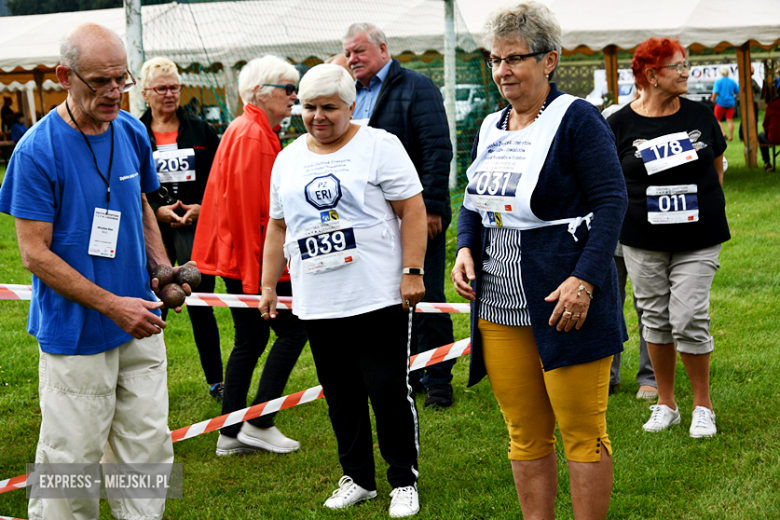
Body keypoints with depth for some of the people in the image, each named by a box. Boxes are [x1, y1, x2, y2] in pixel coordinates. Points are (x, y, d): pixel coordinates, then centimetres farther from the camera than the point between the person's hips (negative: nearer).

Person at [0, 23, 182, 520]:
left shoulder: (132, 133, 3)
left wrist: (164, 270, 2)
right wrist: (113, 306, -19)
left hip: (140, 327, 6)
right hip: (75, 334, -6)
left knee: (149, 444, 12)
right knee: (72, 457, 3)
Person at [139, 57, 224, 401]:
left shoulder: (200, 131, 7)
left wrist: (202, 207, -9)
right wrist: (156, 210, -13)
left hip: (196, 227, 1)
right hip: (152, 230, -1)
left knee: (201, 305, 5)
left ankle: (216, 382, 16)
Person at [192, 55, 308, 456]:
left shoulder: (246, 130, 17)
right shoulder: (253, 136, -16)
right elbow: (252, 207, -21)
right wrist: (256, 272, -21)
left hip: (239, 255, 10)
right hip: (252, 257, -10)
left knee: (250, 339, 12)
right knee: (293, 329, -3)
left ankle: (231, 434, 15)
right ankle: (258, 423, 0)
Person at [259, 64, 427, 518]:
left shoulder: (379, 146, -3)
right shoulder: (289, 159, 14)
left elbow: (413, 211, -7)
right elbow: (279, 227, 19)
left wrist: (412, 272, -14)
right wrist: (269, 285, 15)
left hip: (379, 297, -5)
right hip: (317, 304, 5)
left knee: (389, 390, -2)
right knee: (341, 394, 11)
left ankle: (405, 481, 13)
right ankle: (358, 478, 25)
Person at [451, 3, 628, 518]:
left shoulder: (577, 119, -6)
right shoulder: (491, 128, 14)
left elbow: (611, 201, -11)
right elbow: (473, 203, 23)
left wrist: (585, 280, -20)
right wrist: (466, 249, 3)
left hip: (564, 302, -6)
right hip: (499, 309, 7)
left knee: (582, 432, 1)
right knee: (525, 435, 12)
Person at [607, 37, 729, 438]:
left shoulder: (700, 116, 3)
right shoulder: (621, 125, -3)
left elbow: (718, 167, 16)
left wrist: (704, 207, 10)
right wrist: (635, 211, 1)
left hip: (697, 240, 0)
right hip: (643, 242, 0)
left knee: (690, 319, -7)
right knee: (655, 319, 8)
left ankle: (703, 406, 11)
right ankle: (665, 404, 24)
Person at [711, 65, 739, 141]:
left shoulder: (718, 81, -9)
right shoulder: (732, 82, 2)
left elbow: (715, 92, -19)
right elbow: (738, 92, 7)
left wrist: (713, 99, -4)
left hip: (721, 102, -4)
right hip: (730, 103, 4)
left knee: (717, 119, 6)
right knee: (730, 120, 5)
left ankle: (723, 133, -10)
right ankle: (731, 137, 3)